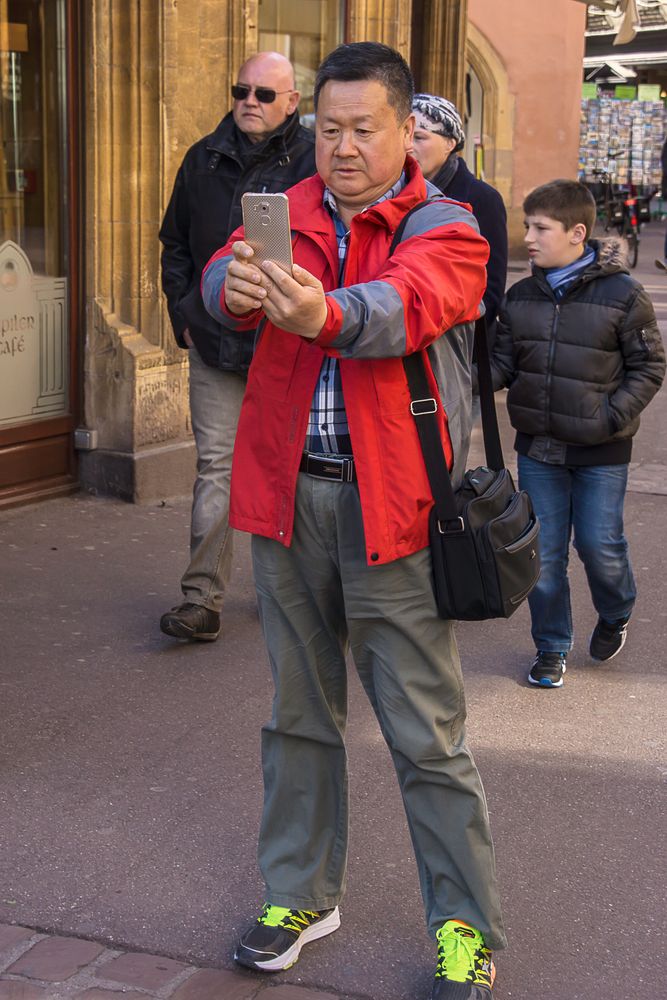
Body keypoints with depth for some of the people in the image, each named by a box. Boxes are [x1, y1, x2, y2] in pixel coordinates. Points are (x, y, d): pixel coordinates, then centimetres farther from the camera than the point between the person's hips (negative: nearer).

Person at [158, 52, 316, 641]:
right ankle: (203, 599, -1)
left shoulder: (315, 162, -4)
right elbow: (176, 243, 17)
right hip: (216, 344, 2)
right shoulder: (204, 161, 8)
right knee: (216, 465, -1)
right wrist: (185, 315, 8)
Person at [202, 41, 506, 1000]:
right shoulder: (289, 212, 9)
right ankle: (304, 893, 34)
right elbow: (224, 270, -11)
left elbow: (404, 303, -26)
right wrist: (241, 287, -36)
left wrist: (323, 312, -48)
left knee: (427, 731, 2)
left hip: (388, 502, -4)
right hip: (288, 491, 4)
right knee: (300, 711, 17)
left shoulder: (446, 230, -5)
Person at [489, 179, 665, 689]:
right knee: (544, 551, 8)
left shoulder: (622, 294, -10)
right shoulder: (521, 297, 3)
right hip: (538, 448, 4)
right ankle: (552, 645, 24)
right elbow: (504, 362, 7)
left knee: (599, 544, 4)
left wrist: (613, 416, -14)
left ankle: (616, 614, 36)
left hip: (602, 453, -4)